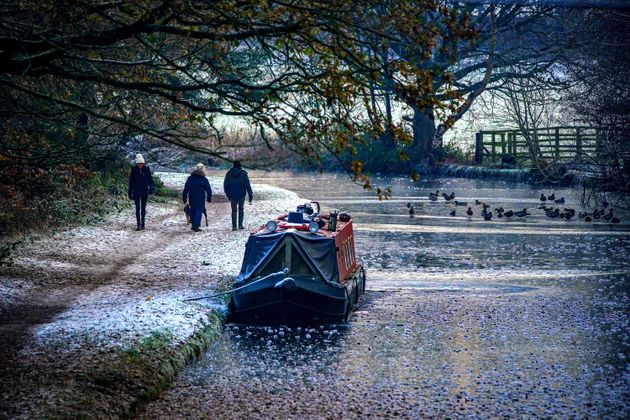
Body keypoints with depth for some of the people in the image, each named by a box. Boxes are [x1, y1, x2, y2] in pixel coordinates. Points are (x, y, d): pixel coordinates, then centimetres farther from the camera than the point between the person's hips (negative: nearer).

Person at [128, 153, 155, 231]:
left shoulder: (146, 169, -1)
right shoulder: (134, 170, -2)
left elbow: (150, 179, 3)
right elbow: (131, 182, 3)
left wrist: (152, 187, -14)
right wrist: (130, 193, 3)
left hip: (144, 192, 1)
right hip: (136, 192, -1)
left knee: (143, 208, 8)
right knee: (138, 208, -8)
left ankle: (142, 224, 16)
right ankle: (138, 224, -11)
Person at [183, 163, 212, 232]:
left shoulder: (190, 178, 0)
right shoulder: (204, 179, -5)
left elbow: (186, 189, 1)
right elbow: (209, 190, -1)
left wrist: (184, 198, 8)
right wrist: (209, 198, 11)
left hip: (192, 199, 3)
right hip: (200, 200, -3)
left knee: (193, 211, 18)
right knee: (199, 212, 0)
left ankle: (193, 225, 21)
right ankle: (196, 226, -9)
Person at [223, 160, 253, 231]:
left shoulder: (229, 174, 1)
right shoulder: (243, 174, -6)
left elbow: (225, 185, 6)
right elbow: (247, 185, -8)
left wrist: (228, 195, 16)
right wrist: (250, 195, -5)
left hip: (232, 195, 1)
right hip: (241, 195, -1)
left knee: (234, 210, 8)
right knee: (241, 209, 14)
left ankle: (234, 226, 1)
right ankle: (240, 225, 9)